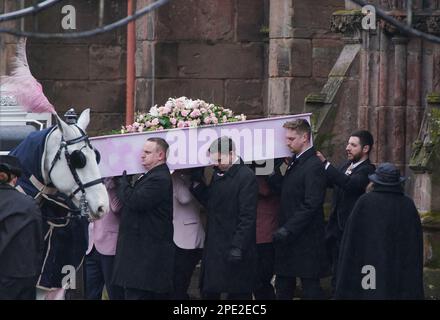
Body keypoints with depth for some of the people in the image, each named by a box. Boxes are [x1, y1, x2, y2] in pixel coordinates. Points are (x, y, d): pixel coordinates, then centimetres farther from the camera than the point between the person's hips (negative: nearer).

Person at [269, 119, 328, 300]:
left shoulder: (313, 166, -15)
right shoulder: (295, 163, 15)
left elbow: (311, 205, -21)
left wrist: (288, 230, -23)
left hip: (306, 241, -9)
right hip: (288, 238, 9)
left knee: (310, 289, -3)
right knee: (283, 289, 11)